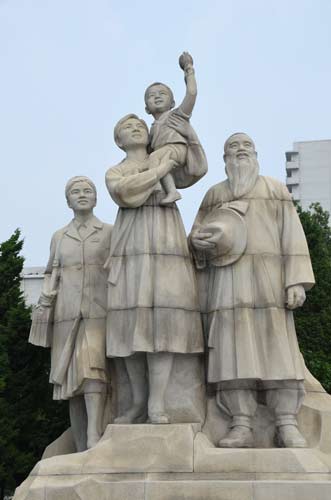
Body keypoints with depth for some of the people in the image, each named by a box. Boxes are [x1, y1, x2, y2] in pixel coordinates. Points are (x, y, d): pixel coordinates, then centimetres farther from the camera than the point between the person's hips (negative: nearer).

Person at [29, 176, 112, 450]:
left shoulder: (111, 231, 8)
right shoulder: (59, 237, 15)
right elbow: (52, 275, 17)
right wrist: (46, 296, -3)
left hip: (99, 313, -3)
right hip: (67, 315, 3)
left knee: (91, 366, -25)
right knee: (72, 381, 0)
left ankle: (95, 439, -34)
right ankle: (82, 453, 6)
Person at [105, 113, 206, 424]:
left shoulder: (165, 161, 22)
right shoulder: (114, 173, 16)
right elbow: (126, 192, -6)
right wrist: (159, 171, -3)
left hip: (166, 248, 0)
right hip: (132, 250, 1)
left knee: (163, 318, -13)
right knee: (131, 321, -5)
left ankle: (156, 402, -14)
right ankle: (139, 400, 4)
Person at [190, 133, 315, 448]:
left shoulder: (276, 190, 16)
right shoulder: (214, 194, 21)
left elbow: (292, 236, 6)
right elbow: (196, 237, 16)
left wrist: (297, 280, -7)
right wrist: (201, 240, -10)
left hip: (267, 278, -1)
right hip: (227, 280, 1)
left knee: (278, 347, -8)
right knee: (233, 348, -9)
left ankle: (287, 426, -7)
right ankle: (241, 427, -10)